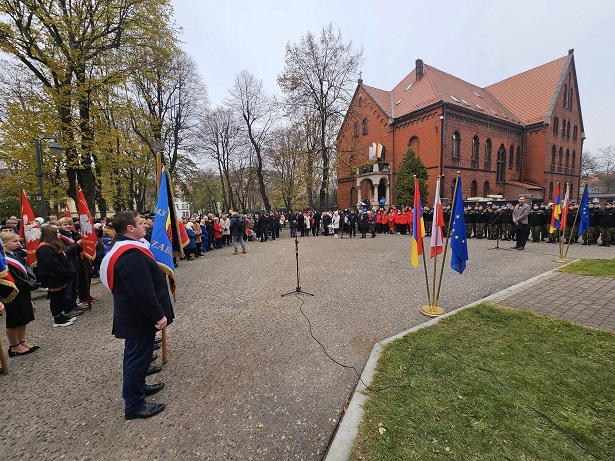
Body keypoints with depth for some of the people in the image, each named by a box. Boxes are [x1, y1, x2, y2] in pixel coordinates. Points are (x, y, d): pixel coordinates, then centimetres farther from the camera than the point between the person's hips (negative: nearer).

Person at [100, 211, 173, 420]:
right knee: (138, 356, 4)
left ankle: (136, 386, 44)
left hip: (133, 315, 11)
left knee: (136, 353, 24)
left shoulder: (123, 248, 7)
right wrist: (158, 315, -22)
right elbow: (142, 291, -31)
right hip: (140, 317, -11)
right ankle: (134, 405, 21)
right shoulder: (131, 254, -29)